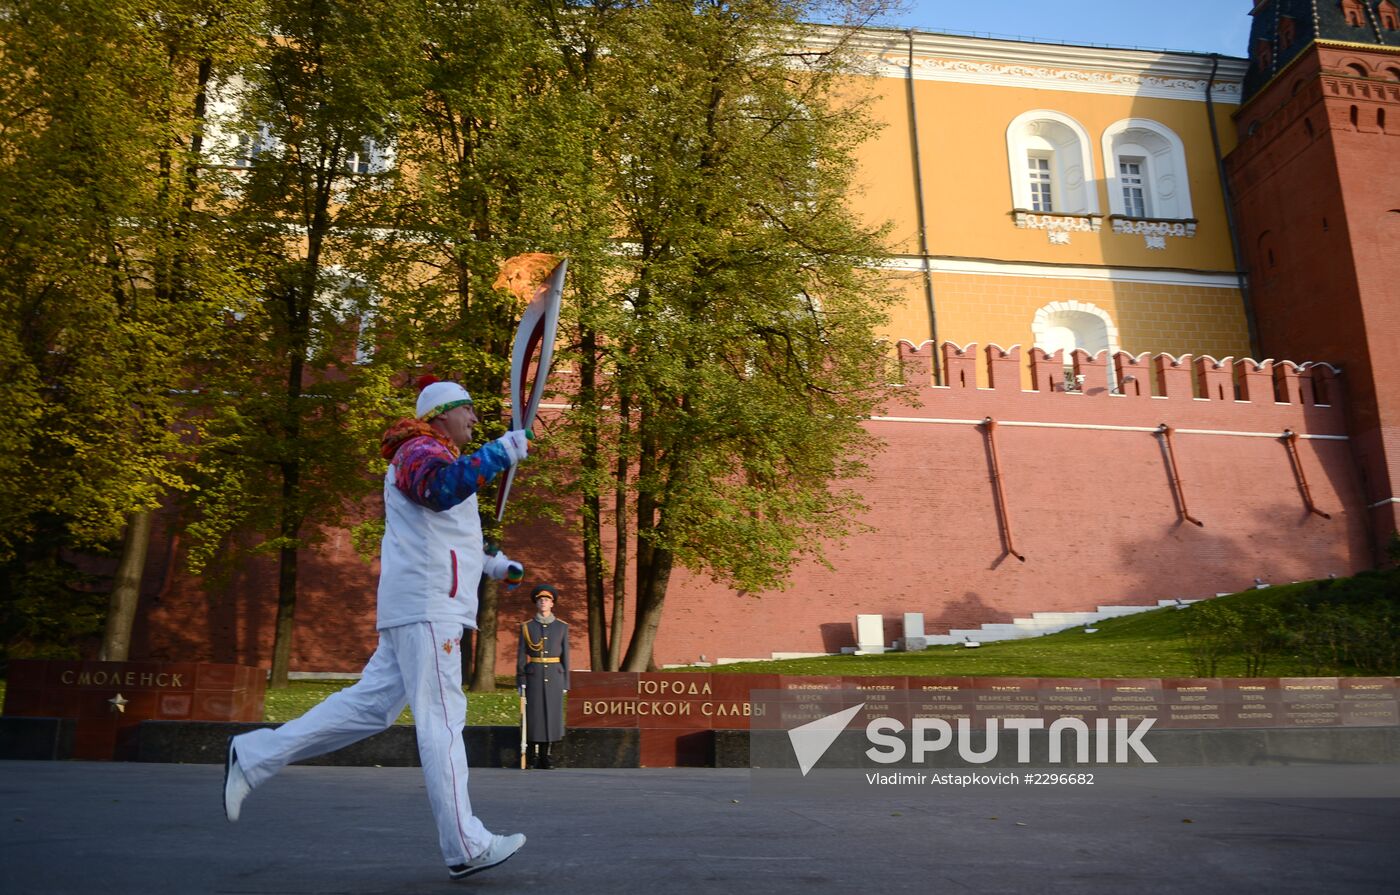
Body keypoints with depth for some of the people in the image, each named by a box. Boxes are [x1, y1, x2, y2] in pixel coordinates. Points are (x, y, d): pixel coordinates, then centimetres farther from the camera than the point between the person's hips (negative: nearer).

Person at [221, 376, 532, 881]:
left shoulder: (436, 457, 27)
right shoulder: (421, 450, -6)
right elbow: (440, 488, -32)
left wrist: (490, 565, 26)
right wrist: (498, 454, -31)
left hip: (422, 608, 10)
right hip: (428, 608, -10)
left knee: (368, 706, 8)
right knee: (441, 721, -10)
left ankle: (255, 755, 13)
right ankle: (466, 848, -8)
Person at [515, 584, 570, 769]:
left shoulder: (562, 627, 6)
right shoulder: (526, 627, 3)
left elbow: (565, 656, 7)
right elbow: (521, 656, 2)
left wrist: (565, 683, 3)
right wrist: (521, 682, -5)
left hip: (554, 676, 1)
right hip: (534, 676, -1)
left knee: (552, 714, 1)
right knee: (534, 715, -1)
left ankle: (545, 756, 11)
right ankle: (534, 756, 8)